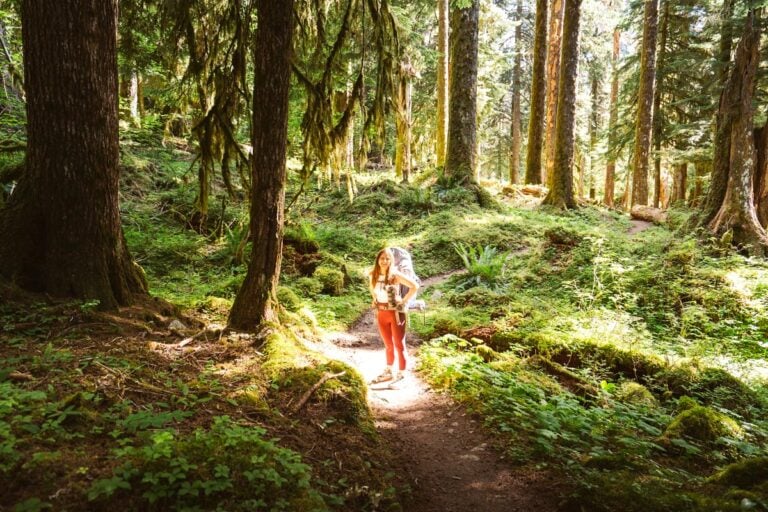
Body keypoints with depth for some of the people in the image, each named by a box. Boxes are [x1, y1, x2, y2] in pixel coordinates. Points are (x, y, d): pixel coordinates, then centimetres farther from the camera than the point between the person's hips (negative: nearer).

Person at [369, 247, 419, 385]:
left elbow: (415, 286, -18)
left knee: (399, 345, 2)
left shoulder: (395, 275, -15)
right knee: (388, 345, 18)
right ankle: (389, 372, 31)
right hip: (381, 314, 6)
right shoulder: (373, 275, 2)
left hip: (396, 313, -6)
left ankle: (400, 374, 10)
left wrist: (404, 301, -14)